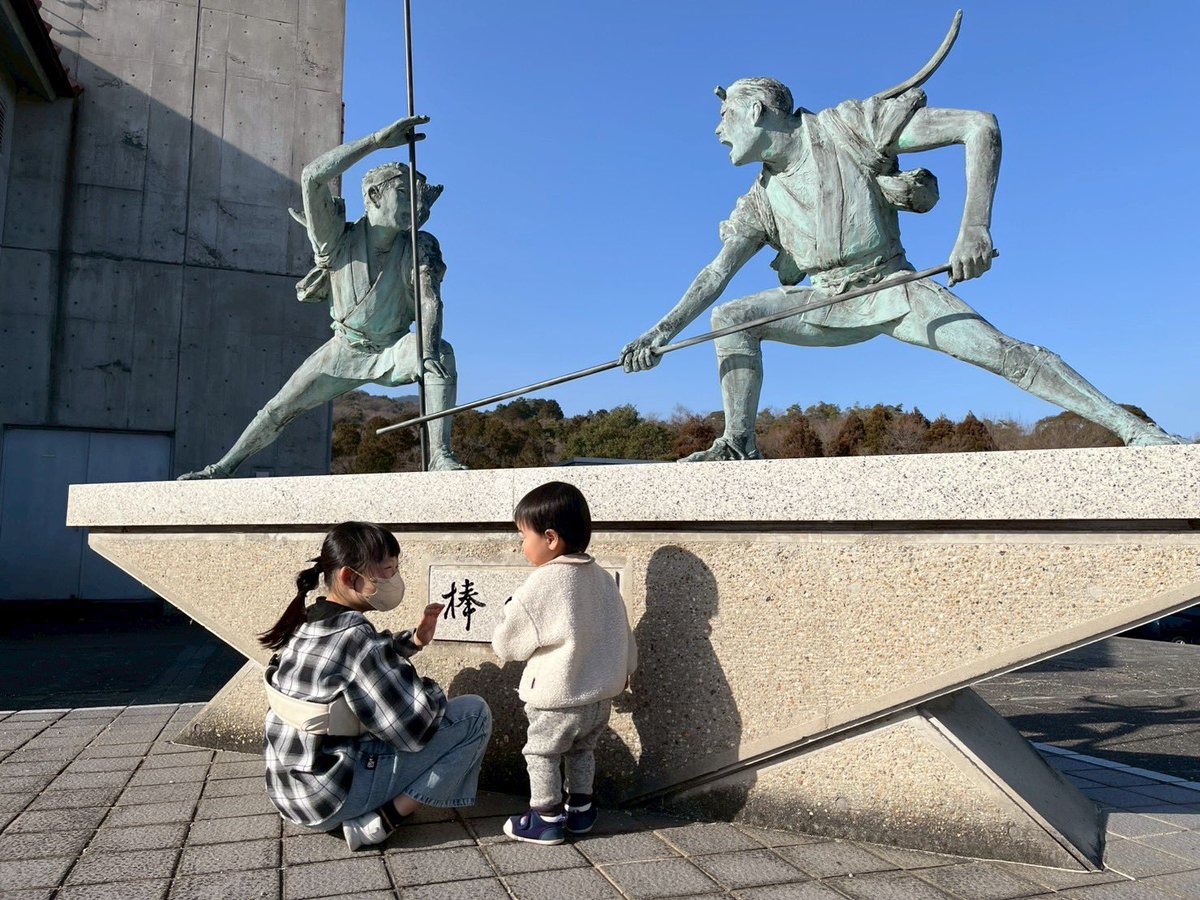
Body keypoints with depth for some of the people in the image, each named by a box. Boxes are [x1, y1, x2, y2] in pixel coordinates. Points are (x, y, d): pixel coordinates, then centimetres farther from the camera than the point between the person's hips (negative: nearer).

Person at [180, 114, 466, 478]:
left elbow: (431, 302, -26)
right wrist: (378, 140, -33)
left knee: (443, 353, -32)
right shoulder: (339, 239, -17)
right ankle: (222, 468, 27)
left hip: (392, 349, -1)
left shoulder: (418, 248, -13)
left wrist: (428, 352, -45)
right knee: (279, 408, 5)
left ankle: (440, 457, -33)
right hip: (345, 349, 1)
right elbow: (312, 176, -31)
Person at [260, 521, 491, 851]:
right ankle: (380, 820, -6)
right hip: (330, 797, -9)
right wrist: (432, 692, -2)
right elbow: (415, 729, -22)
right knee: (474, 713, -8)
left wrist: (414, 639, 5)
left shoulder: (307, 623, 3)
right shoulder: (356, 638, -24)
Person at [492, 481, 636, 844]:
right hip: (602, 694, 7)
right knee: (582, 749, 25)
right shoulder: (602, 578, 1)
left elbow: (505, 644, -11)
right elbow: (621, 630, 12)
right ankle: (580, 811, 35)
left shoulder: (541, 584, -19)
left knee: (541, 753, 13)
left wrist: (509, 611, 9)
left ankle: (547, 819, 22)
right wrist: (624, 669, 28)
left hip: (558, 697, -7)